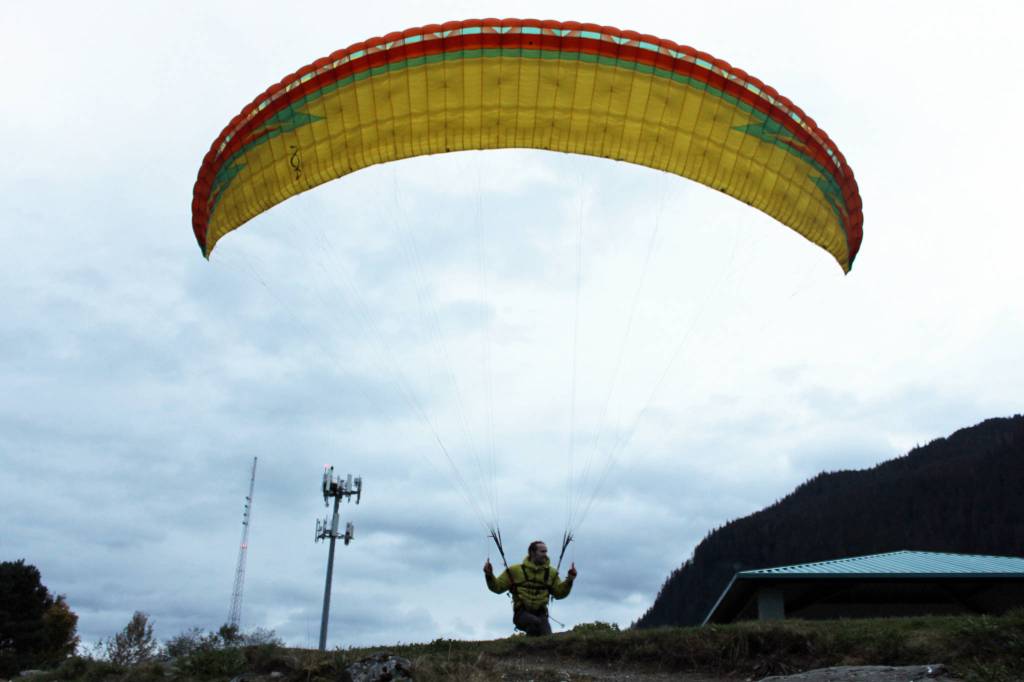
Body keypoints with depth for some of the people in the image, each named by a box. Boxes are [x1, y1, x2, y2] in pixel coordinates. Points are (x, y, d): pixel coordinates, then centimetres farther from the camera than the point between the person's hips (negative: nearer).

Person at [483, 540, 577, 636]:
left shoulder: (550, 573, 12)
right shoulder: (515, 570, 4)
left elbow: (559, 593, 11)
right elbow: (497, 587, 8)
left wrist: (569, 579, -3)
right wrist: (489, 575, -10)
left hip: (540, 614, 2)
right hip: (522, 614, -2)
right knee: (535, 622, -34)